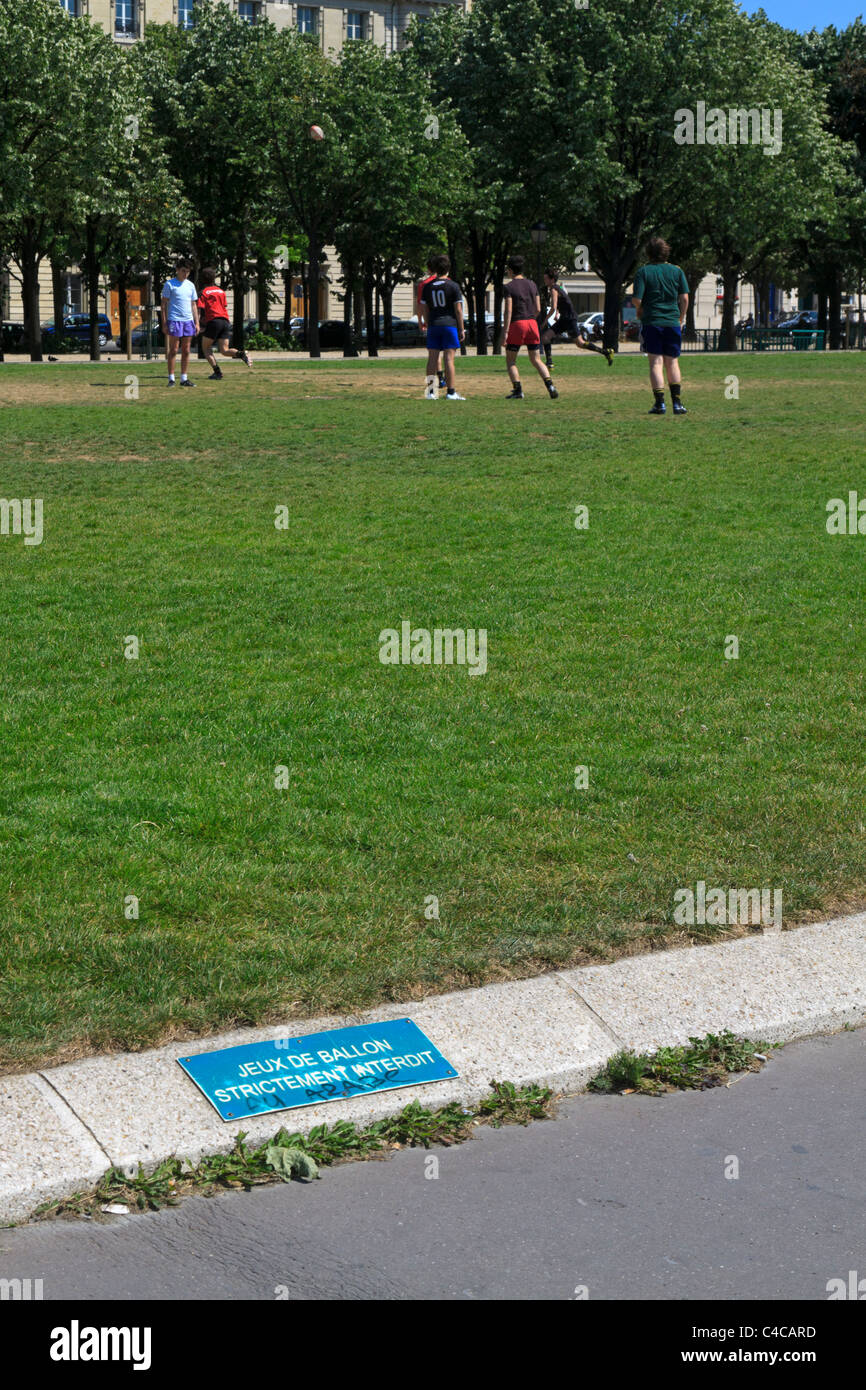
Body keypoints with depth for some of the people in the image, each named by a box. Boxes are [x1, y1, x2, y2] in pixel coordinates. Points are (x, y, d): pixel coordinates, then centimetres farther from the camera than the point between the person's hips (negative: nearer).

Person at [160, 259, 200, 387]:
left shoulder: (190, 285, 14)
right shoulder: (169, 284, -1)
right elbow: (164, 304, -1)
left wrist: (197, 323, 11)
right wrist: (164, 323, -8)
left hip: (188, 320, 5)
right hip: (174, 320, -5)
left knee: (186, 351, 5)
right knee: (173, 350, -4)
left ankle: (184, 378, 10)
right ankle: (171, 378, 0)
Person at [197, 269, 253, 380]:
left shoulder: (204, 292, 1)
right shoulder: (221, 291, 20)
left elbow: (202, 310, -5)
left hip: (213, 321, -5)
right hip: (225, 321, 5)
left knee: (205, 348, 8)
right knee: (224, 351, 4)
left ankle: (217, 372, -4)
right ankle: (242, 354, -25)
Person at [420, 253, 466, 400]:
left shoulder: (427, 287, 7)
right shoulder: (453, 286, -4)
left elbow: (425, 310, 9)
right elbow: (458, 309, -5)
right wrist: (461, 329, 0)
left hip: (433, 325, 3)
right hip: (449, 324, -3)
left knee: (432, 358, 6)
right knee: (449, 358, -5)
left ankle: (430, 391, 6)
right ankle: (451, 392, -6)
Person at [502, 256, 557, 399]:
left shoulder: (508, 287, -5)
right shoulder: (532, 284, 11)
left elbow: (508, 310, -13)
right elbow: (538, 309, 10)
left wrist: (505, 332, -14)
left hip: (517, 324, -5)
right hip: (532, 323, 5)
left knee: (510, 360, 8)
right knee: (536, 360, 9)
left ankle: (518, 390, -3)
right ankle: (550, 385, -11)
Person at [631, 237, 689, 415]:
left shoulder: (643, 272, -3)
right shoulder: (676, 271, 4)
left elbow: (637, 299, -10)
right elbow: (684, 298, 2)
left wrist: (640, 311, 11)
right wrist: (680, 319, 14)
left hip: (652, 322, -2)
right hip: (673, 322, 2)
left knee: (656, 363, 0)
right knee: (672, 362, 10)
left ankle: (659, 403, -7)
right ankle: (676, 402, 7)